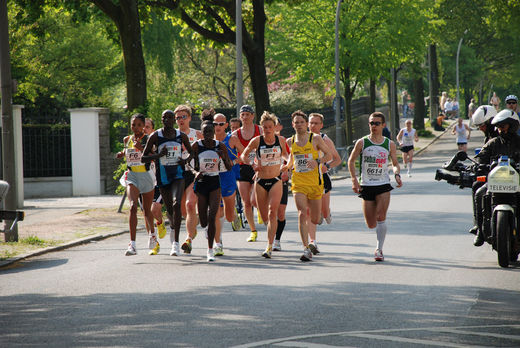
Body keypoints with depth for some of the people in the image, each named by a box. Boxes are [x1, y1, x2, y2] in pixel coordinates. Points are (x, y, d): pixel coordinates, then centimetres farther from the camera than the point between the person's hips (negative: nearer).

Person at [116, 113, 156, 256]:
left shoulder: (148, 139, -5)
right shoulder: (127, 140, 7)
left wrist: (141, 148, -29)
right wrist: (122, 153, 5)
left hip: (146, 176, -1)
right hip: (132, 176, 1)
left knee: (147, 210, 14)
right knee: (133, 207, -20)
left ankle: (152, 233, 47)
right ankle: (132, 244, -25)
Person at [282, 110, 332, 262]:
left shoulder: (315, 138, -1)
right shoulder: (290, 142, 6)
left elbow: (329, 155, 5)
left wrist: (318, 161, -14)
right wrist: (286, 167, -1)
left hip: (315, 182, 0)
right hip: (298, 182, 0)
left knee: (315, 219, 7)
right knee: (302, 214, -18)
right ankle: (306, 249, -19)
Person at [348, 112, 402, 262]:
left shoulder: (390, 144, 2)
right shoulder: (362, 143, -1)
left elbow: (395, 163, 13)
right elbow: (351, 161, 7)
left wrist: (397, 175, -8)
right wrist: (354, 180, -4)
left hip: (383, 186, -1)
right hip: (366, 186, 1)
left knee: (381, 217, -19)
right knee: (371, 225, 1)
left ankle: (379, 249, -8)